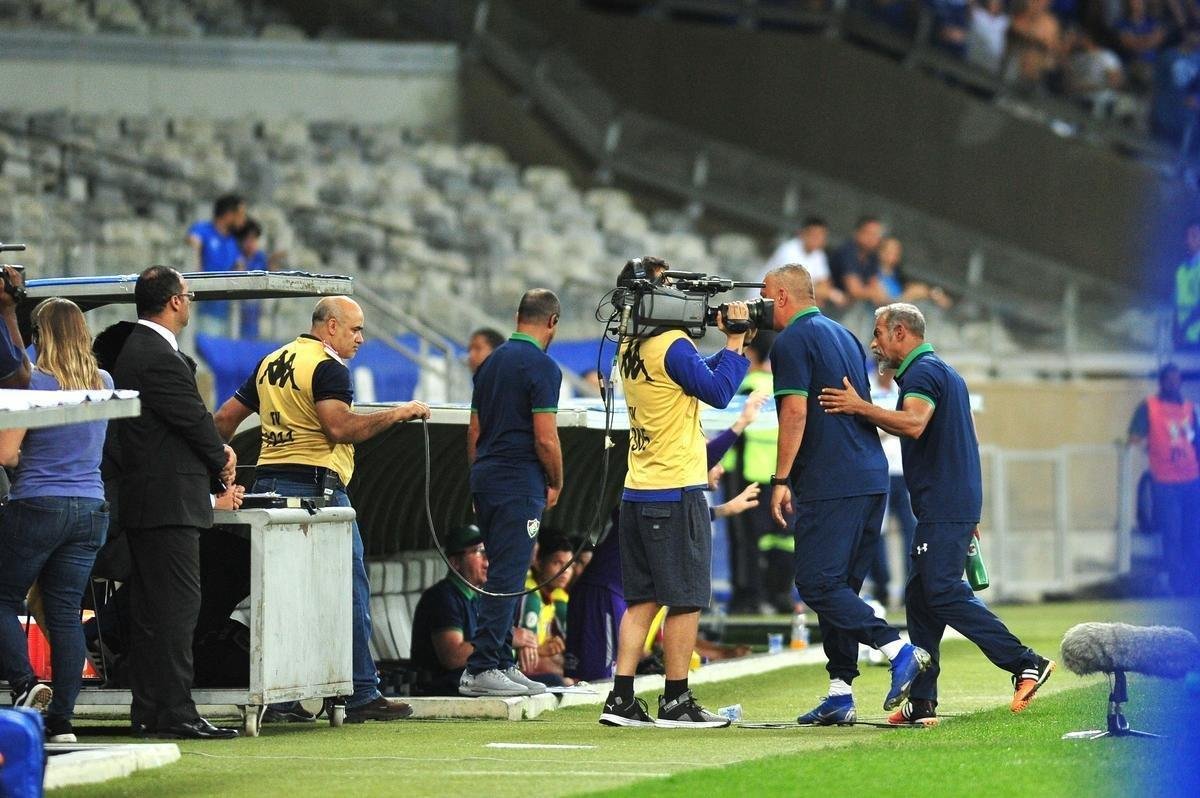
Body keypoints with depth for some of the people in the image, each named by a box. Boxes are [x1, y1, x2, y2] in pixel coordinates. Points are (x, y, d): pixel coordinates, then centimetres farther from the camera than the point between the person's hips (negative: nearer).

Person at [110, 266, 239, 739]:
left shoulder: (133, 349, 16)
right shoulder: (159, 358, -18)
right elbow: (194, 420, -13)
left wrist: (216, 452, 6)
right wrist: (222, 462, 5)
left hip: (144, 500, 11)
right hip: (169, 503, -11)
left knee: (151, 608, 12)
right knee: (176, 606, -10)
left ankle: (149, 711, 14)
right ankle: (174, 712, -11)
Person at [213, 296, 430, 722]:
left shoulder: (271, 363, 18)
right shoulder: (327, 367, -8)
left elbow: (225, 419, 19)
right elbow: (339, 427, -20)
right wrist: (397, 414, -12)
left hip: (268, 480, 8)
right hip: (314, 485, -8)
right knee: (350, 591, -4)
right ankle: (361, 694, -5)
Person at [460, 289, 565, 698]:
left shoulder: (492, 362, 14)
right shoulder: (542, 366, -11)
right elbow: (545, 438, -16)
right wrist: (557, 483, -1)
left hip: (487, 480, 8)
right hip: (520, 485, -8)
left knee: (505, 576, 14)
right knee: (507, 579, -8)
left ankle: (503, 664, 15)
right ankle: (481, 670, -11)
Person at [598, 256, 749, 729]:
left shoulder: (630, 349, 13)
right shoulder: (673, 346, -15)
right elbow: (718, 392, -17)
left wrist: (729, 346, 12)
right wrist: (735, 343, -7)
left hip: (637, 493, 8)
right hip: (676, 494, -8)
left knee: (642, 600, 9)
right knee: (686, 601, -1)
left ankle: (621, 698, 4)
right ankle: (676, 702, 1)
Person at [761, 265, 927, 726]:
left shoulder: (792, 341, -6)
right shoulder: (845, 337, 21)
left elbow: (795, 413, -15)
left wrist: (780, 480, -12)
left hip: (829, 484, -9)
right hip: (872, 478, 9)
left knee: (817, 584, -9)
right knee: (839, 587, 11)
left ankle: (898, 650, -21)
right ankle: (840, 694, 7)